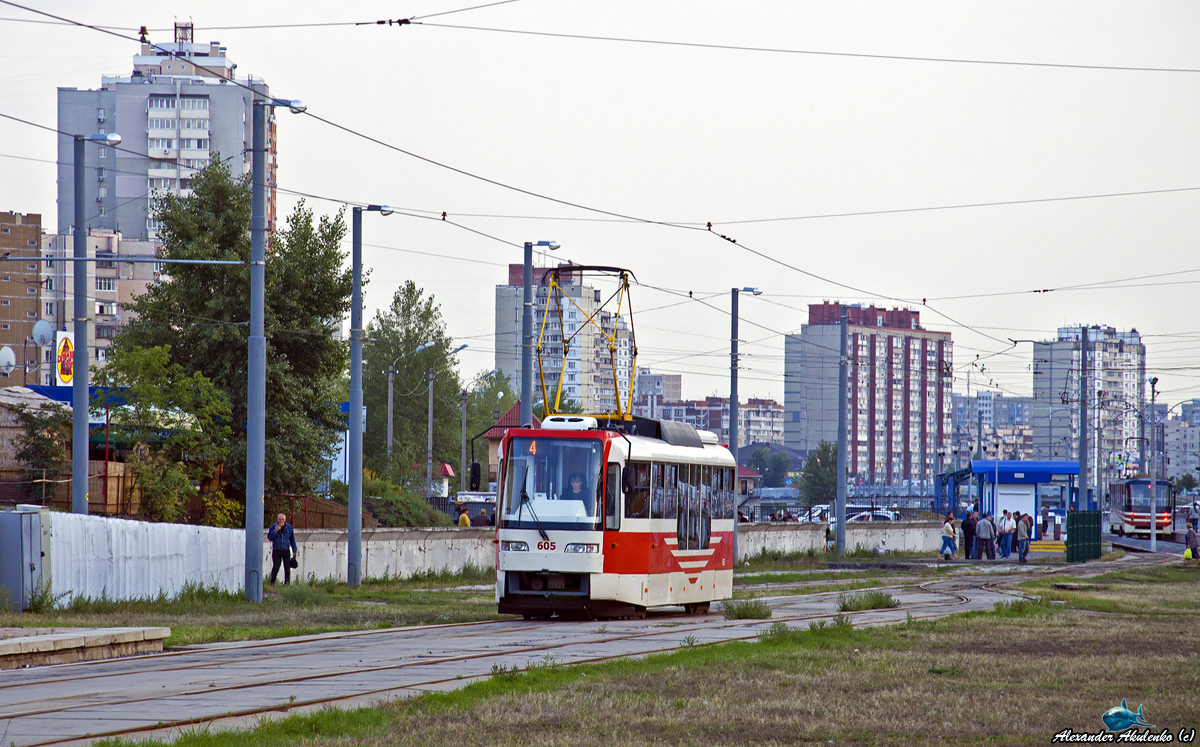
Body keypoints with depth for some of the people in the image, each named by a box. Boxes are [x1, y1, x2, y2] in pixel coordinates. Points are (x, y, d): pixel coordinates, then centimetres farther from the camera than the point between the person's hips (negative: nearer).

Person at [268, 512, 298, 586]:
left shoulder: (289, 527, 3)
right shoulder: (273, 527, -1)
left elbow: (292, 540, 11)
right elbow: (269, 537, -6)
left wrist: (294, 550, 9)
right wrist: (275, 531, -20)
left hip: (286, 550, 1)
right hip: (276, 551, -1)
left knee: (287, 568, -3)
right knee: (276, 567, -6)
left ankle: (287, 583, 2)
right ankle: (272, 583, 10)